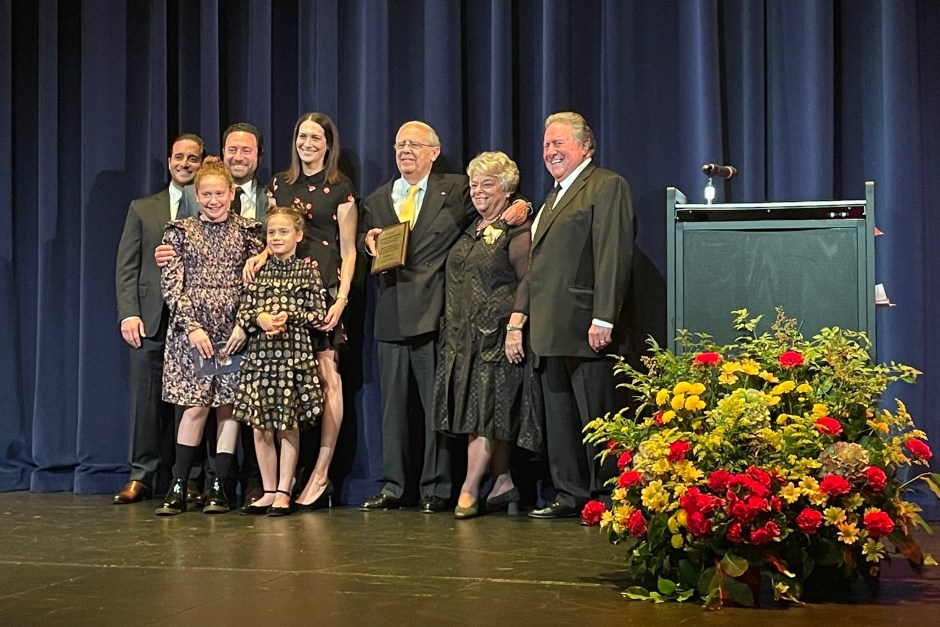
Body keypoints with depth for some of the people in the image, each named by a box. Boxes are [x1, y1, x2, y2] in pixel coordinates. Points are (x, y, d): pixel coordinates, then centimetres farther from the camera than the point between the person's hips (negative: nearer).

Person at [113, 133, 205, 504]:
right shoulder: (142, 209, 15)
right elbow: (126, 267, 9)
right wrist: (129, 314, -3)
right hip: (152, 320, 1)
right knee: (147, 400, 1)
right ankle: (141, 477, 8)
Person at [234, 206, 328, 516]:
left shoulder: (308, 270, 3)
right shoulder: (258, 271, 10)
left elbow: (319, 314, -1)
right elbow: (243, 314, 7)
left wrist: (289, 316, -13)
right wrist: (259, 318, -13)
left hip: (294, 354, -3)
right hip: (259, 354, 3)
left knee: (289, 426, 2)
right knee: (260, 427, 5)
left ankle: (284, 492, 9)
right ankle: (269, 491, 16)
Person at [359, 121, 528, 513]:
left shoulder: (455, 191, 7)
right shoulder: (376, 200, 18)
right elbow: (362, 241, 19)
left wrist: (519, 206, -17)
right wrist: (368, 241, -4)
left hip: (433, 314, -4)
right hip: (391, 315, 4)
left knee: (437, 404, -2)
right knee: (392, 404, 8)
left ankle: (436, 489, 5)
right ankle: (392, 487, 15)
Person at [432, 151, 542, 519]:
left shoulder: (517, 229, -7)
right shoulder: (471, 230, 18)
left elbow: (527, 280, -15)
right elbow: (457, 280, 22)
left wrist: (515, 326, -23)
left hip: (498, 334, -8)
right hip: (465, 334, 8)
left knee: (488, 407, -9)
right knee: (477, 410, 7)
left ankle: (469, 490, -8)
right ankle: (503, 483, 13)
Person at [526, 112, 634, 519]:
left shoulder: (607, 186, -5)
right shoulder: (555, 196, 24)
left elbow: (613, 256, -15)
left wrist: (603, 319, -21)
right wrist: (529, 319, 15)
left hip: (586, 328, -9)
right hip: (552, 331, 9)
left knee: (597, 419, -4)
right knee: (559, 418, 10)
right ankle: (570, 495, 17)